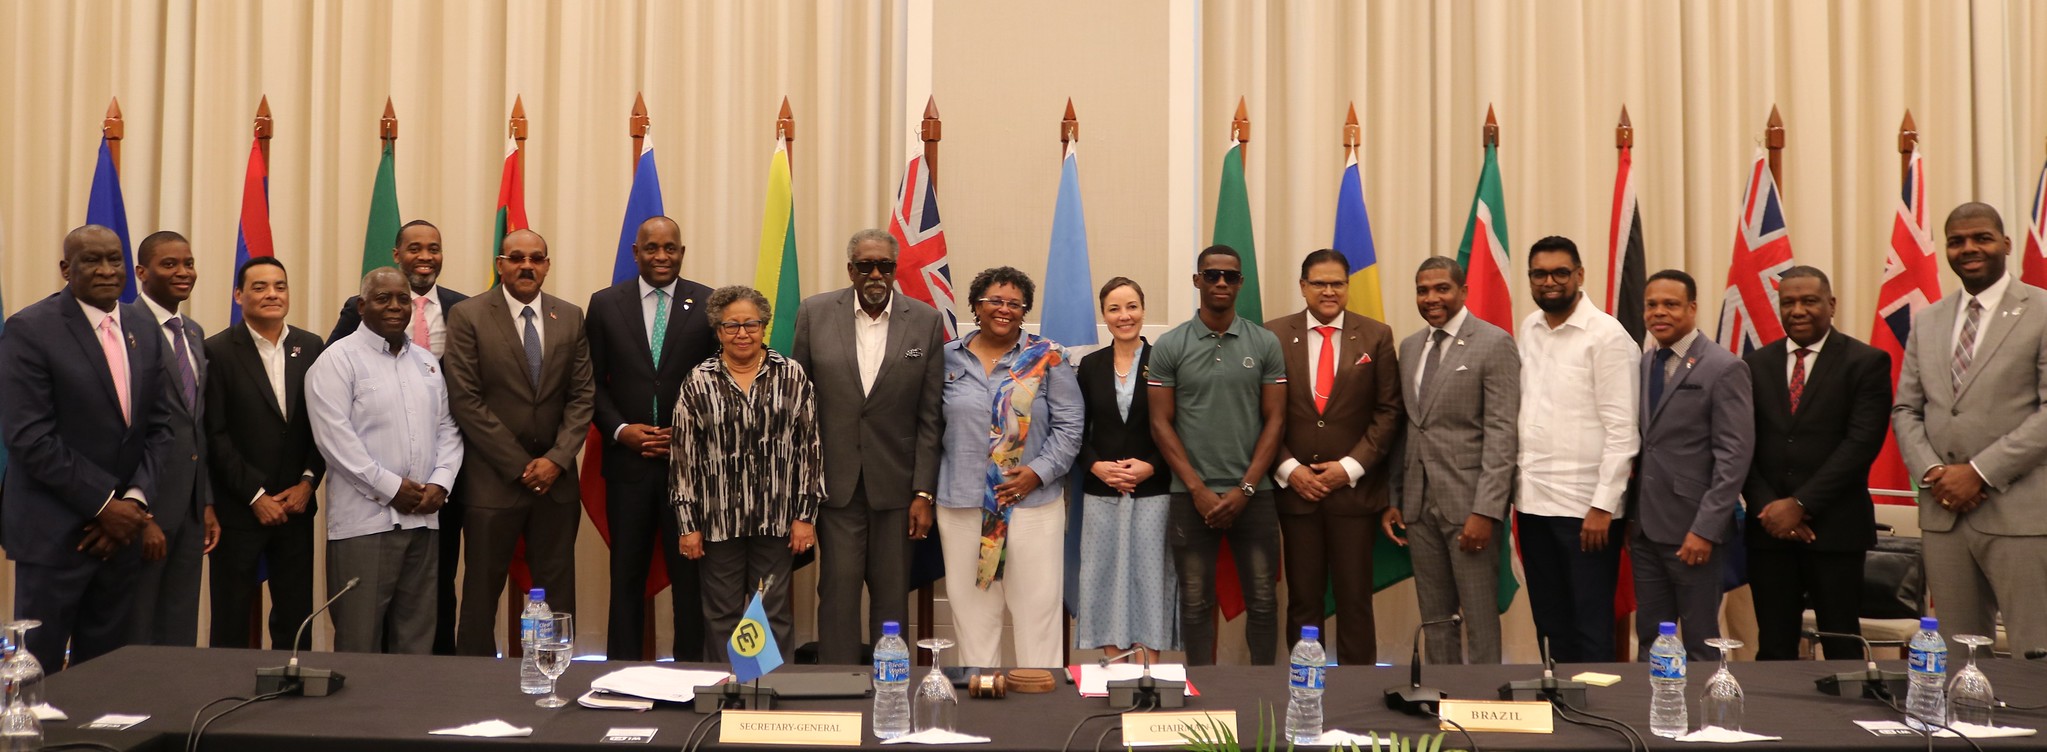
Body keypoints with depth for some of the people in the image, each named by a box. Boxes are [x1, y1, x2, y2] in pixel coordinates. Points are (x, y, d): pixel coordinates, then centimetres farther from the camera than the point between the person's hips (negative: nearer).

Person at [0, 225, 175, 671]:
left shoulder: (143, 329, 9)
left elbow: (160, 424, 9)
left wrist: (135, 500, -5)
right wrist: (103, 504, -14)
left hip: (122, 525, 5)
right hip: (54, 532, -5)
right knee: (40, 671, 2)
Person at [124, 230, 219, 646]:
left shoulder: (194, 333, 14)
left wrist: (207, 502, 13)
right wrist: (140, 514, -16)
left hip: (191, 506, 7)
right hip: (144, 506, -7)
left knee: (181, 632, 12)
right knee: (134, 633, 4)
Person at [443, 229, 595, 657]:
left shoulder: (570, 317, 8)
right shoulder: (468, 316, -3)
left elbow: (582, 395, 6)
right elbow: (465, 400, -8)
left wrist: (557, 459, -7)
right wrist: (520, 465, -11)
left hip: (555, 477, 3)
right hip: (493, 479, -3)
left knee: (556, 591, 6)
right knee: (482, 592, 4)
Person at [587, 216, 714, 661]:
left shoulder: (708, 305, 1)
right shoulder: (605, 304, 6)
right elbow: (593, 382, 7)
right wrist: (620, 429, -8)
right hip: (627, 458, 1)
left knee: (690, 575, 4)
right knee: (627, 574, 9)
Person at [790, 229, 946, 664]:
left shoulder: (926, 322, -1)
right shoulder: (815, 314, 1)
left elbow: (930, 416, -1)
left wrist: (924, 492, -4)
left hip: (895, 483, 0)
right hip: (834, 480, 0)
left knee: (892, 594, 7)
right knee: (838, 591, 1)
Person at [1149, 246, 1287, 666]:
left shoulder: (1265, 344, 3)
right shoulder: (1169, 346, 1)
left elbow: (1275, 420, 2)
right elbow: (1161, 424, 0)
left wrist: (1245, 489, -7)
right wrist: (1199, 490, -8)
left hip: (1252, 494, 1)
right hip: (1192, 496, 0)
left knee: (1262, 599, 4)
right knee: (1196, 602, 6)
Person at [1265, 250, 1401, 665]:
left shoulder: (1376, 336, 3)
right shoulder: (1274, 335, 3)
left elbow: (1388, 411, 2)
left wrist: (1351, 467, -7)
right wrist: (1288, 468, -6)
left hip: (1354, 487, 0)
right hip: (1295, 486, 0)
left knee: (1355, 599, 3)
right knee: (1303, 600, 6)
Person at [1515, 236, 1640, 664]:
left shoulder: (1607, 336, -9)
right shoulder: (1529, 329, 10)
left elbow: (1622, 429, -12)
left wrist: (1603, 505, -16)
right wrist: (1515, 489, 6)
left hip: (1584, 506, -6)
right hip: (1532, 501, 6)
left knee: (1591, 629, 2)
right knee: (1551, 625, 14)